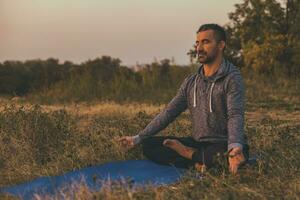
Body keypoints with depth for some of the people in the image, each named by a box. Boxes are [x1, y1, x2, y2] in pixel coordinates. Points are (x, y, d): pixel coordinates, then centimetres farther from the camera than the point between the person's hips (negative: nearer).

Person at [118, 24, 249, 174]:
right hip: (197, 143, 6)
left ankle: (189, 153, -19)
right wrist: (138, 138, 6)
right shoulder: (191, 82, 12)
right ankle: (198, 160, -23)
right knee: (148, 145, -8)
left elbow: (235, 115, -24)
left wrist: (235, 146, -44)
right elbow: (169, 113, 12)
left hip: (223, 145, -6)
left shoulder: (232, 78, -9)